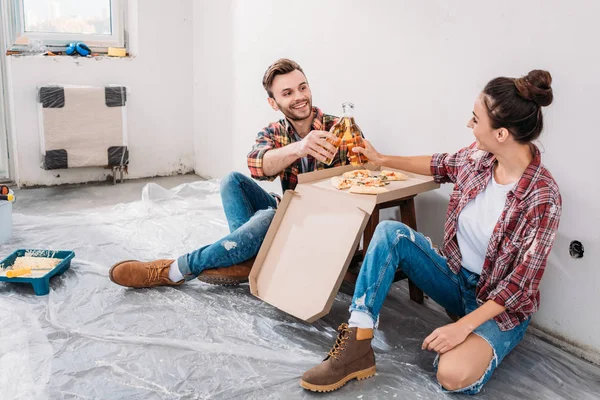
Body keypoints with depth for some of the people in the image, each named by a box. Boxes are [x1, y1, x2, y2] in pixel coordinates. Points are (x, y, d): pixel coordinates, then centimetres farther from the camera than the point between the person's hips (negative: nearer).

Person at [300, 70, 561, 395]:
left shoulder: (542, 197, -27)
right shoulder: (479, 156, -10)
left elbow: (523, 282, -22)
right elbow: (440, 166, 13)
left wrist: (464, 326, -28)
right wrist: (381, 159, 18)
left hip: (501, 304, -6)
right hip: (455, 275, 6)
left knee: (453, 374, -35)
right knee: (390, 232, -18)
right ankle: (357, 345, -22)